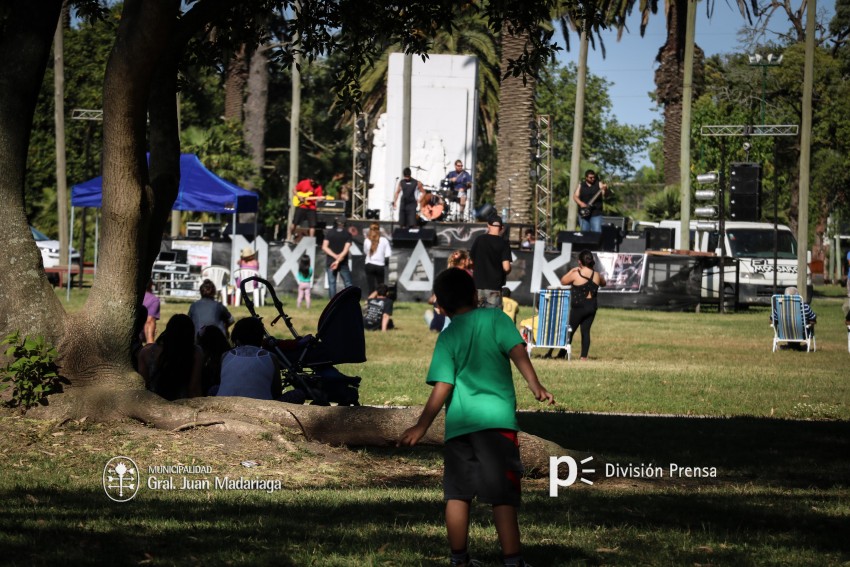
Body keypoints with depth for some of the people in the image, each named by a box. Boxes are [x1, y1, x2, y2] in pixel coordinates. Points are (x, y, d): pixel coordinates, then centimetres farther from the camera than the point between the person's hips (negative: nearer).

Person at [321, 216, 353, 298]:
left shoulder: (330, 233, 0)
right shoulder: (347, 234, -4)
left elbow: (324, 247, -5)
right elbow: (346, 250, -13)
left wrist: (335, 256, -7)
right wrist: (338, 260, -16)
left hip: (330, 262, 1)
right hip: (343, 263, -1)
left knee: (331, 283, 4)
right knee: (347, 283, 7)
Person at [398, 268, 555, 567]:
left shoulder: (447, 338, 6)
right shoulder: (495, 318, 3)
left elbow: (442, 388, 0)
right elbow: (517, 351, -12)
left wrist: (421, 427, 4)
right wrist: (535, 385, -18)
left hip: (458, 424, 2)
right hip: (497, 419, -2)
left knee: (457, 493, 10)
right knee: (503, 495, -3)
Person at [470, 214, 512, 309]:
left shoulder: (479, 240, 2)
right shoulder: (503, 243, -6)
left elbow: (471, 261, 7)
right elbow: (506, 267, -13)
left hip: (478, 284, 2)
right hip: (494, 287, -2)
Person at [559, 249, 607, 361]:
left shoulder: (576, 274, -13)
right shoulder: (597, 275, -1)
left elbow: (563, 281, 3)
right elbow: (603, 284, 22)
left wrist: (572, 271, 11)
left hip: (578, 307, -4)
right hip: (592, 307, 4)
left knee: (570, 331, 6)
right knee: (586, 331, 7)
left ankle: (562, 355, 11)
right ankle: (584, 356, 1)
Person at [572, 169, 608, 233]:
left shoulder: (599, 184, 4)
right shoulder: (581, 185, 10)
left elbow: (604, 195, -7)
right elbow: (575, 196, 7)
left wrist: (605, 190, -29)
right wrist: (581, 203, -11)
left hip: (596, 213, -2)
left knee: (597, 233, -11)